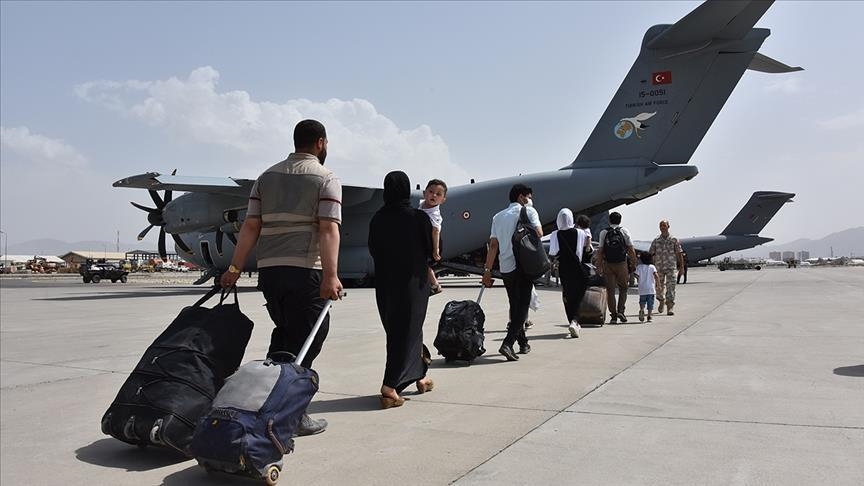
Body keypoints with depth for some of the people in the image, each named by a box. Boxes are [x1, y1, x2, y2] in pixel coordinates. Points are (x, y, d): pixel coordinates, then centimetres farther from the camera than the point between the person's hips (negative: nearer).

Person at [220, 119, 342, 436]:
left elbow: (251, 225, 9)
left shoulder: (267, 177, 17)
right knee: (304, 342, 2)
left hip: (268, 268, 6)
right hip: (304, 271, -6)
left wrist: (235, 268, 9)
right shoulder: (326, 179, 1)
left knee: (283, 333, 22)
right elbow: (329, 229, -13)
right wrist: (331, 275, -20)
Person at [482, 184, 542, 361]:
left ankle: (523, 343, 25)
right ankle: (507, 343, -17)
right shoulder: (528, 211, 1)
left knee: (514, 305, 17)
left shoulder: (498, 216, 14)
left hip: (505, 267, 5)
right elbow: (538, 233, -11)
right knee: (522, 306, -3)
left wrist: (487, 270, 6)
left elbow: (493, 245, 7)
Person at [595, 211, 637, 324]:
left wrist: (600, 266, 3)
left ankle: (613, 316, 4)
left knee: (610, 290, 5)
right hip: (622, 264, 0)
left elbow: (600, 251, -2)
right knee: (623, 289, 15)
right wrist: (634, 263, 7)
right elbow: (631, 250, -1)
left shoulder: (603, 233, 2)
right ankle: (620, 310, 0)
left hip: (608, 264, 0)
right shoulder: (624, 231, 1)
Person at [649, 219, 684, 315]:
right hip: (659, 267, 2)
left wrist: (681, 267, -1)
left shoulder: (674, 240, 1)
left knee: (671, 287, -11)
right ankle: (662, 301, 38)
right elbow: (651, 255, 7)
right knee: (659, 287, 10)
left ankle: (670, 308, -10)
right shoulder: (656, 241, 5)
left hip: (671, 267, -2)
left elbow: (679, 254, 3)